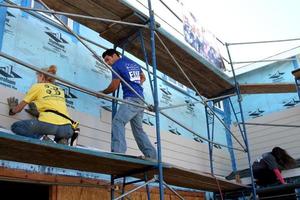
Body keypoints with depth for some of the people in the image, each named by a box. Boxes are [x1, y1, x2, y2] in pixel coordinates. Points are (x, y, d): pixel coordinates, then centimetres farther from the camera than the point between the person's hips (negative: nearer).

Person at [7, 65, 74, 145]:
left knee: (16, 126, 16)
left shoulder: (37, 86, 17)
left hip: (48, 124, -4)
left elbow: (17, 109, 22)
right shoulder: (60, 90, 27)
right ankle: (62, 141, 4)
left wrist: (12, 110, 45)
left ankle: (40, 138, -7)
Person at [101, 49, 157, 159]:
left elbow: (114, 87, 0)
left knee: (118, 122, -19)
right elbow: (143, 78, 36)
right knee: (138, 129, 14)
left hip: (131, 99, -9)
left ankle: (118, 152, -35)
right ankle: (152, 155, 13)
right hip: (140, 99, 9)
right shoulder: (134, 63, 23)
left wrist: (102, 93, 15)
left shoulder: (117, 65, -1)